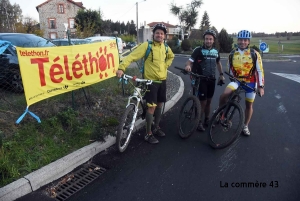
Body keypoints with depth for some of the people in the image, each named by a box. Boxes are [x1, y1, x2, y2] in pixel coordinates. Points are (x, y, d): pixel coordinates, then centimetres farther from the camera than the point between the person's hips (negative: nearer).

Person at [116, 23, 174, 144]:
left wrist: (166, 66, 12)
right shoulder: (147, 45, -12)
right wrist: (121, 68, -34)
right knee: (151, 107, -6)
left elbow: (171, 57, 29)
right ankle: (148, 134, 7)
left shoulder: (165, 47, 6)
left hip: (162, 80, 6)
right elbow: (132, 56, -21)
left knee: (159, 105, 14)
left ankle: (156, 127, 33)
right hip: (151, 80, -6)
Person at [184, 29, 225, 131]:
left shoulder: (216, 51, 8)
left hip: (211, 80, 5)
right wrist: (188, 66, -39)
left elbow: (218, 63, 24)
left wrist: (221, 74, 18)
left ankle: (207, 120, 28)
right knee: (203, 102, -4)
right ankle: (199, 123, 10)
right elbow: (190, 61, -17)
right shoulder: (198, 50, -8)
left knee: (208, 101, 13)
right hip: (201, 79, -5)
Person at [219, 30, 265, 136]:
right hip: (237, 80, 1)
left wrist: (261, 86, -5)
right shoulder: (233, 54, 1)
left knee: (249, 104, 10)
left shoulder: (254, 54, -6)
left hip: (250, 82, 0)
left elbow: (260, 71, -4)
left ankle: (245, 126, 29)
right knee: (224, 95, -27)